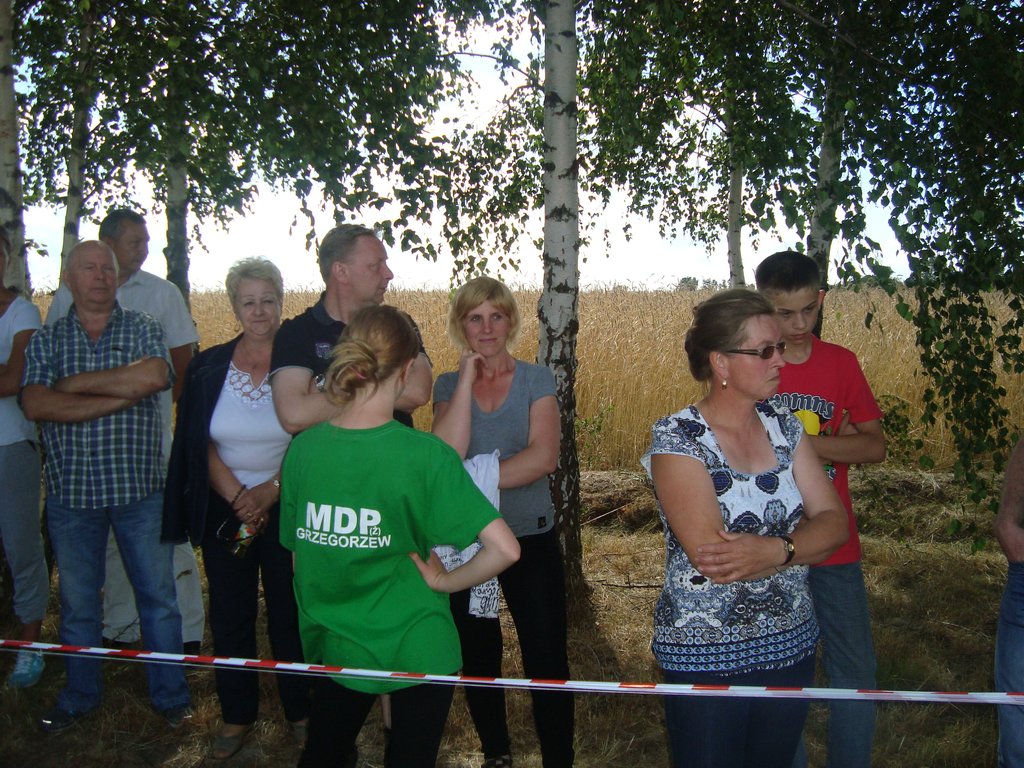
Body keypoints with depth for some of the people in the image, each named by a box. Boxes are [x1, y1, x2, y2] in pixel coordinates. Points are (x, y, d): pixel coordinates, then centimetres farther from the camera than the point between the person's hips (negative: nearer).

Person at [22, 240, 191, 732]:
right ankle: (79, 695, 35)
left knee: (158, 595, 8)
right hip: (71, 493, 1)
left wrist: (72, 383, -13)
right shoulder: (45, 341, 4)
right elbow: (35, 405, -13)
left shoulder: (143, 329, 2)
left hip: (140, 489, -1)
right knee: (77, 602, 15)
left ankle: (170, 693, 25)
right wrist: (121, 396, -18)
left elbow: (154, 376, -20)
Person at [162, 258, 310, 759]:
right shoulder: (209, 366, 1)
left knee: (290, 612, 5)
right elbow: (200, 445, -1)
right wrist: (236, 497, -12)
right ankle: (237, 716, 28)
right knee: (230, 615, 10)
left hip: (287, 508, -2)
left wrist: (270, 491, -18)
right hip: (223, 508, 2)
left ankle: (300, 712, 24)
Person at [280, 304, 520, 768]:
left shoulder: (302, 449, -11)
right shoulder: (424, 455, -23)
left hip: (333, 645, 4)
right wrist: (444, 582, -12)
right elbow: (504, 549, -27)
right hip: (416, 650, -3)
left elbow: (297, 548, 1)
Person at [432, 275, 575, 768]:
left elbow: (544, 456, -20)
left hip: (532, 539, -2)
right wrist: (468, 377, -17)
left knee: (547, 658, 1)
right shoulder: (448, 385, -1)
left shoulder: (537, 380, -4)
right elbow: (448, 455, -19)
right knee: (478, 657, 17)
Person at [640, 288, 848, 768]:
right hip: (707, 658, -5)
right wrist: (803, 542, -14)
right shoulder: (676, 439, -16)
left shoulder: (783, 427, 1)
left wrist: (774, 550, -24)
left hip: (791, 649, 6)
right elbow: (712, 559, -25)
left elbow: (836, 524, -5)